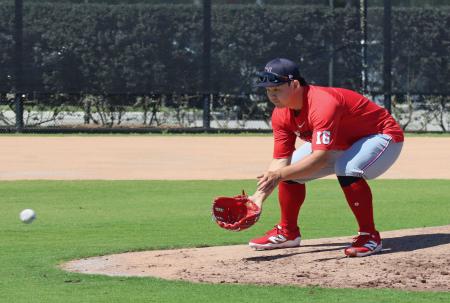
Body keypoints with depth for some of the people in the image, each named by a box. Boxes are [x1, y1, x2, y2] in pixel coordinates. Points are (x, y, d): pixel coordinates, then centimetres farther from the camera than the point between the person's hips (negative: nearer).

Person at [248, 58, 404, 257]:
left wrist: (280, 174, -55)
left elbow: (320, 158, -45)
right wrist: (259, 195, -25)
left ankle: (370, 237, -23)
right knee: (291, 168, 2)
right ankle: (287, 233, 20)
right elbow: (280, 160, -11)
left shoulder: (322, 104, -38)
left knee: (346, 170, -37)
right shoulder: (281, 115, -11)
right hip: (341, 143, 9)